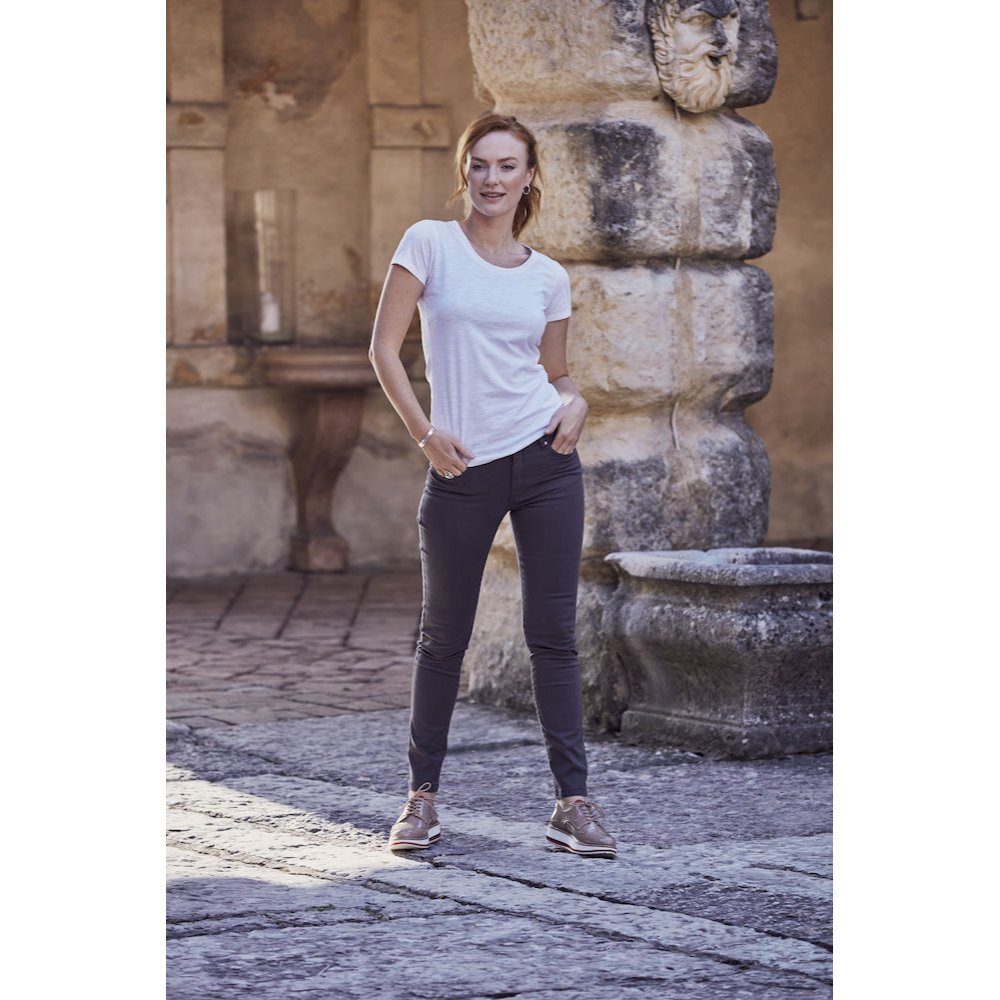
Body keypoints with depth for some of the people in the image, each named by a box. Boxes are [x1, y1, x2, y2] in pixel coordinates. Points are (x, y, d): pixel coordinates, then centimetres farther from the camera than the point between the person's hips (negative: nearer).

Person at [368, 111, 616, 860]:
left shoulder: (548, 277, 8)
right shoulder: (430, 243, 0)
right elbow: (385, 348, -3)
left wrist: (574, 401, -6)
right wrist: (424, 432, -11)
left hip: (546, 459, 2)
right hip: (462, 468, -2)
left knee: (554, 634, 2)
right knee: (445, 636, 7)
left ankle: (573, 801, 5)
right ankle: (423, 795, 20)